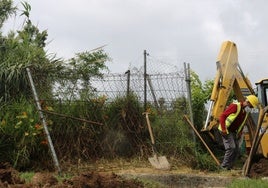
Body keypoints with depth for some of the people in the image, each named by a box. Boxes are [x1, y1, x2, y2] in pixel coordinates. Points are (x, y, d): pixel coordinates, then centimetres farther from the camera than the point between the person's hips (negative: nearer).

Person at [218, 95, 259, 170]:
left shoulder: (245, 112, 13)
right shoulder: (235, 106, -15)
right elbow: (222, 116, -20)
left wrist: (240, 132, 8)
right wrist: (223, 129, -25)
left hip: (233, 132, 9)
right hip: (226, 131, -9)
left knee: (236, 150, 5)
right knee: (231, 148, -18)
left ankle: (229, 167, 12)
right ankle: (224, 166, -10)